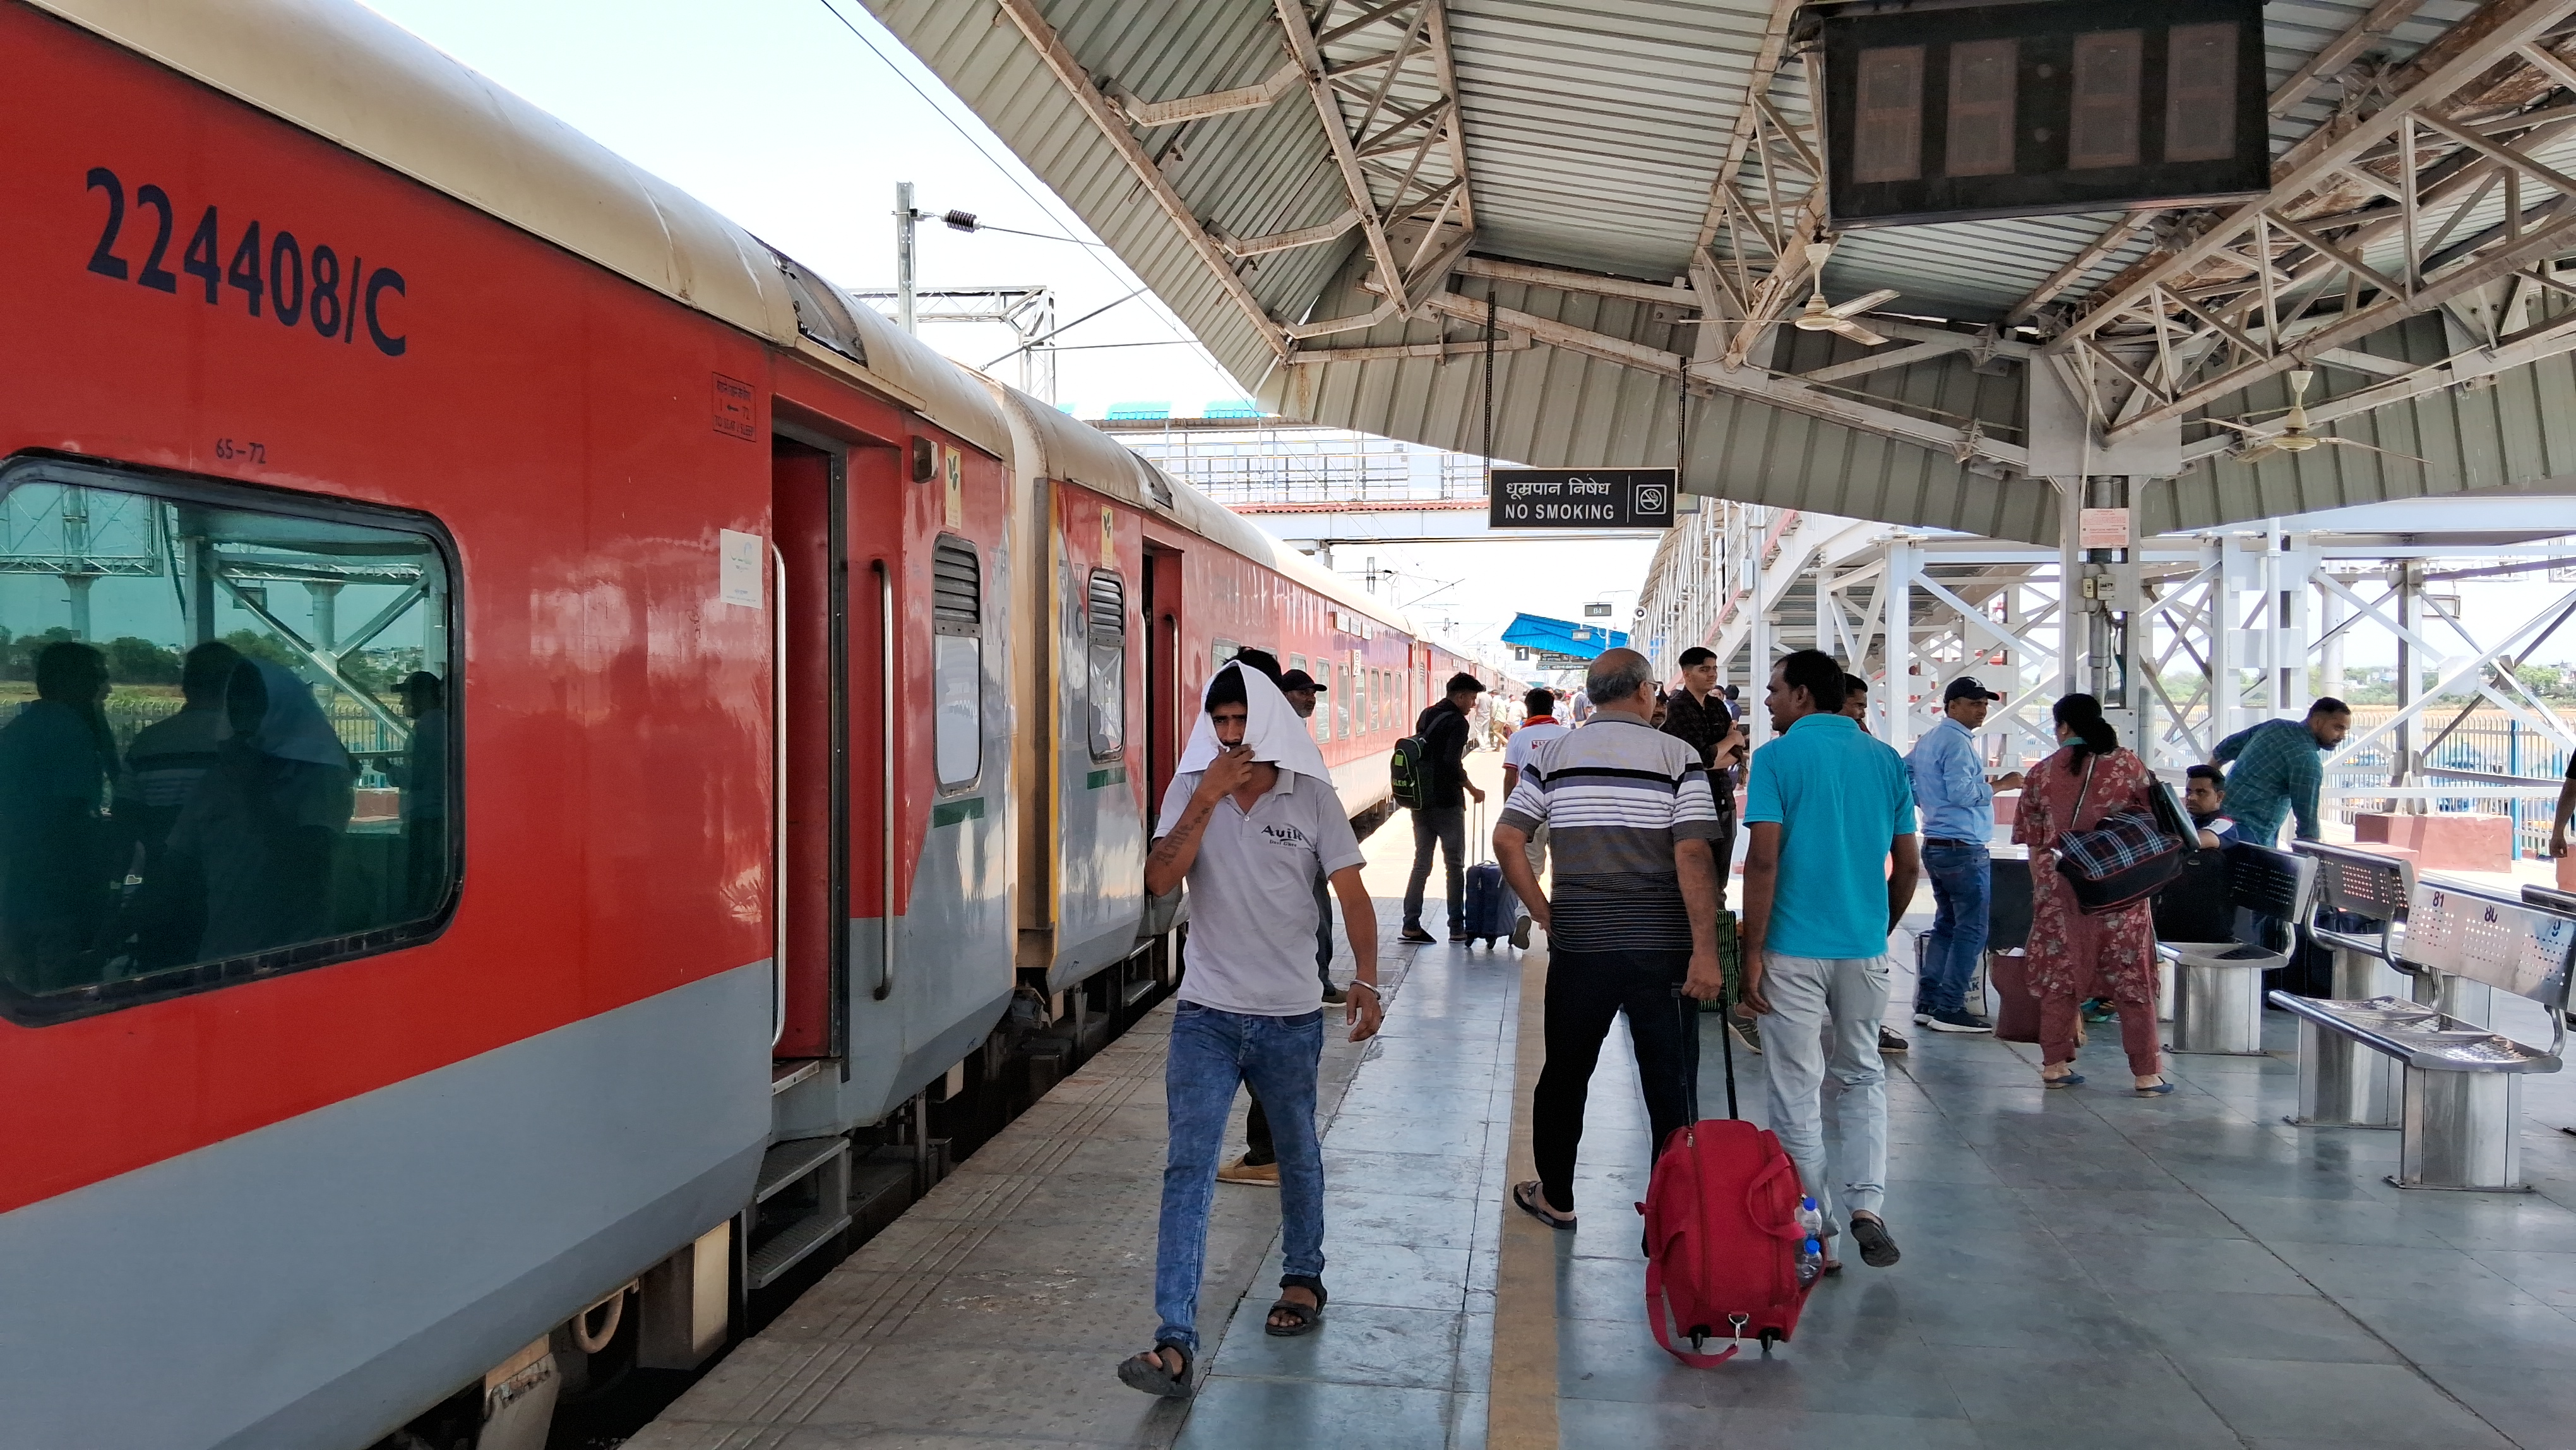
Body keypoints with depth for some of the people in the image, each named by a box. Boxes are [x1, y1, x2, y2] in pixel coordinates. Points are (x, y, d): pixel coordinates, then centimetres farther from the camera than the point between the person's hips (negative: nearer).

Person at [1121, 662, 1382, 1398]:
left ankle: (1304, 1279, 44)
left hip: (1290, 1018, 0)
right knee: (1188, 1169, -9)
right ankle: (1176, 1343, -11)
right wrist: (1207, 800, -20)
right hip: (1206, 1017, 0)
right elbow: (1159, 881, -13)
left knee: (1298, 1154, 19)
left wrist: (1365, 981, -17)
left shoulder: (1311, 797, -4)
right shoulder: (1191, 792, -1)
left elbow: (1352, 894, -4)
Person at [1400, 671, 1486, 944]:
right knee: (1455, 865, 4)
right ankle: (1457, 928, 7)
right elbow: (1453, 764, -23)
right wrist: (1473, 791, -12)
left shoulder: (1426, 716, 13)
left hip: (1420, 801, 7)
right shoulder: (1457, 722, -13)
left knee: (1421, 864, 10)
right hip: (1447, 803, -7)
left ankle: (1411, 927, 6)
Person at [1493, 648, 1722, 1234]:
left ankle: (1555, 1198, 28)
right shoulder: (1677, 757, -4)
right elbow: (1693, 856, -12)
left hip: (1578, 944, 2)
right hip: (1662, 945, -1)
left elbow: (1507, 839, -2)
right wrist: (1705, 952, -12)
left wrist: (1544, 911, 5)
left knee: (1565, 1074, 16)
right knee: (1668, 1082, 9)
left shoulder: (1551, 756, 3)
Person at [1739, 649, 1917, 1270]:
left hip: (1794, 947, -4)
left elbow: (1764, 860, -14)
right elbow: (1908, 865, 9)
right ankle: (1866, 1208, 7)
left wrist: (1752, 951, -9)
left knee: (1799, 1090, 5)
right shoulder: (1887, 760, 8)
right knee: (1864, 1078, 19)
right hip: (1865, 946, 4)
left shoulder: (1778, 756, -7)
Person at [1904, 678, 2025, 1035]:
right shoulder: (1957, 741, -14)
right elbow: (1960, 792, -23)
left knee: (1946, 926, 15)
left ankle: (1927, 1003, 15)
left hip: (1935, 844, 10)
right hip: (1964, 848, -10)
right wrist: (1999, 785, -13)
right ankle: (1949, 1010, -5)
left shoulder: (1927, 740, 15)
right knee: (1972, 931, -5)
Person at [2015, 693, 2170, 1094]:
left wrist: (2041, 887, 16)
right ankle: (2146, 1072, 8)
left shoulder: (2042, 772, 2)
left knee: (2058, 976, 9)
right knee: (2133, 978, 5)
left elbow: (2034, 843, 6)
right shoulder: (2128, 764, -1)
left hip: (2058, 885, 1)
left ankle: (2055, 1065, 13)